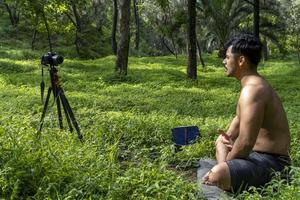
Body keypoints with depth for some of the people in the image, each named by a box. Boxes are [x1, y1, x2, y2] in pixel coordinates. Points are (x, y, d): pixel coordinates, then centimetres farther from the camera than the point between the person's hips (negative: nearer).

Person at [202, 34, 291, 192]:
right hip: (259, 154, 11)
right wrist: (227, 137, 5)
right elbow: (239, 118, 25)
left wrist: (223, 165, -14)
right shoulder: (253, 84, 11)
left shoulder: (252, 90, -24)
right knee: (220, 143, 30)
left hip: (270, 163, -11)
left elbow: (246, 142, -30)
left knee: (215, 177, -33)